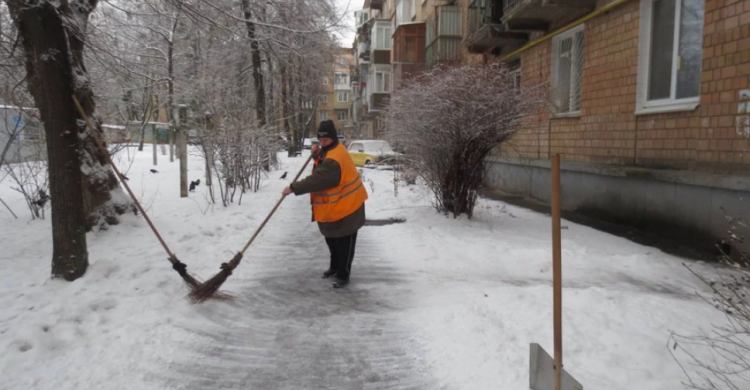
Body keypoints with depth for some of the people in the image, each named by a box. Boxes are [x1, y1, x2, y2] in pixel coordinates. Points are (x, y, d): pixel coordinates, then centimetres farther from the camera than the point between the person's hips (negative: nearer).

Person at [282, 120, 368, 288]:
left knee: (344, 243, 2)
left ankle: (343, 275, 14)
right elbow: (321, 166, 14)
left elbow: (317, 179, -34)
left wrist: (293, 188, -30)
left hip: (346, 206, -11)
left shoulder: (334, 159, -30)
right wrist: (317, 154, -7)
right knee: (331, 239, 22)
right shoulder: (329, 150, 5)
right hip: (332, 206, 11)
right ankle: (335, 266, 41)